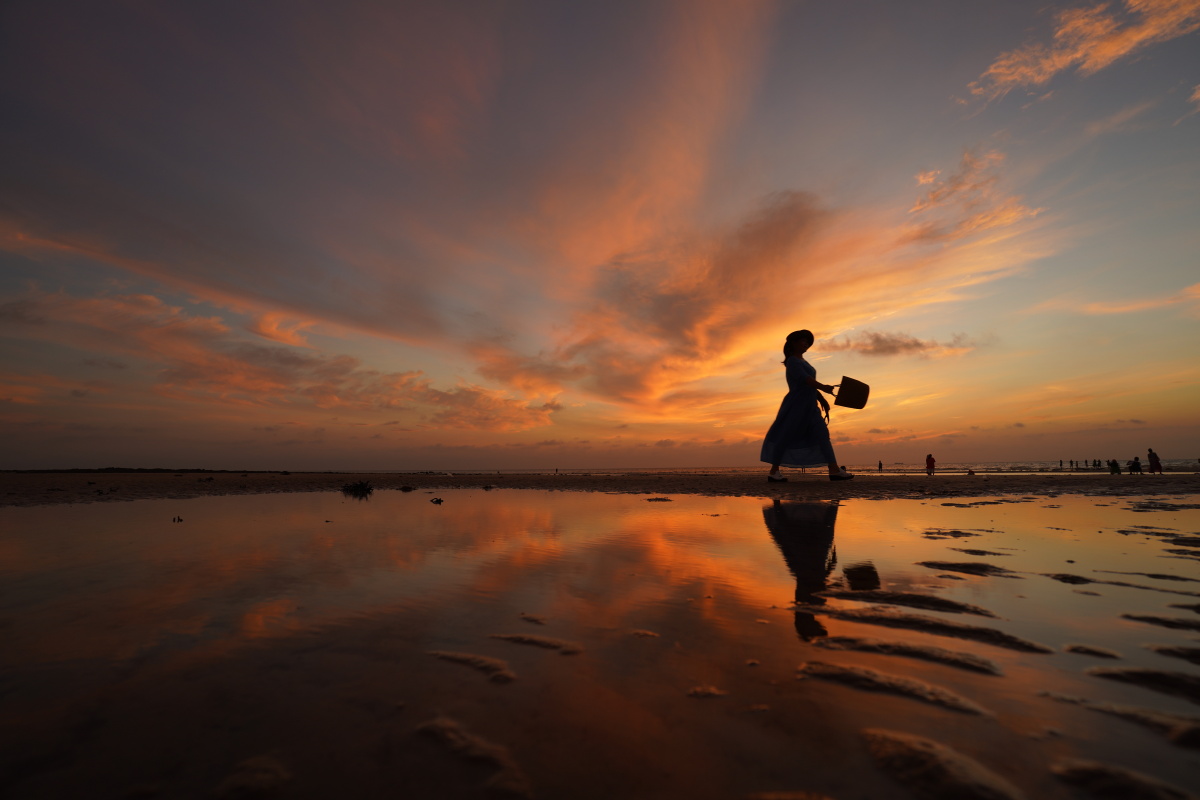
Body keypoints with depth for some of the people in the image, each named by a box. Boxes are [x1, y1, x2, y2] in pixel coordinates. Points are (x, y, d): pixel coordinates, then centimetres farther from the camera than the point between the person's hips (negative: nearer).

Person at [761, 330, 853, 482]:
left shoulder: (802, 362, 21)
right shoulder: (792, 361, -7)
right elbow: (804, 379, -24)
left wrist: (821, 399, 19)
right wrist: (823, 387, -37)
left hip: (809, 406, 10)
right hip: (796, 405, -10)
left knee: (822, 435, 1)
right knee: (785, 437, -5)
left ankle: (834, 470, -1)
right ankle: (773, 472, 1)